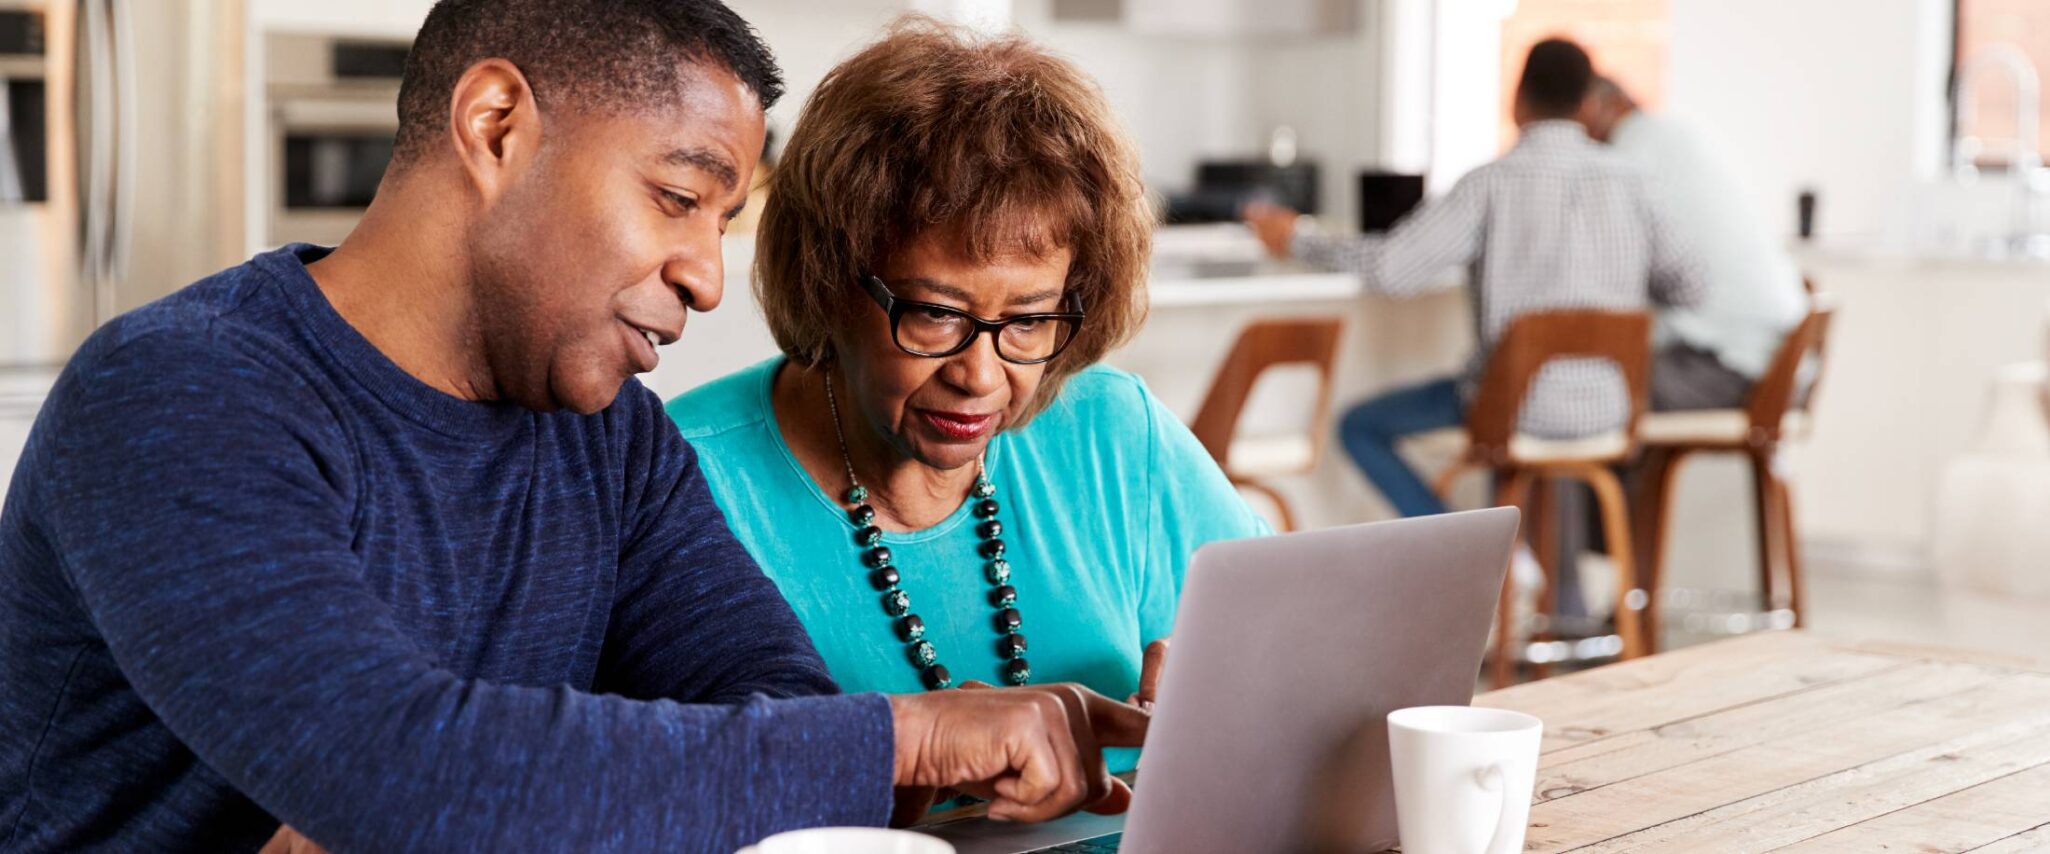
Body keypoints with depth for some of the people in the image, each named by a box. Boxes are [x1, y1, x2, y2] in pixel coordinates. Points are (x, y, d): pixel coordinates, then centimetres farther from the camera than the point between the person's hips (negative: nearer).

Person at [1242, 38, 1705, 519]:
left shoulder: (1494, 182, -12)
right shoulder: (1629, 182, -1)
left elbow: (1393, 268, -16)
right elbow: (1686, 287, 5)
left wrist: (1295, 242, -2)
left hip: (1522, 404, -5)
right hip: (1607, 407, 5)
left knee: (1361, 427, 14)